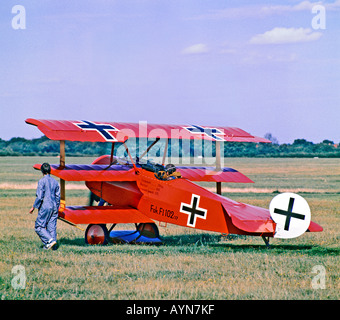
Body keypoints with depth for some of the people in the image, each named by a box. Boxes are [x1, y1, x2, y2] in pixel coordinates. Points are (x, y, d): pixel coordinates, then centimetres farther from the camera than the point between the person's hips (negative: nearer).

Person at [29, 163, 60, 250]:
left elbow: (39, 197, -14)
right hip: (54, 207, 6)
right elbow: (58, 196, 14)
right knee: (52, 227, 8)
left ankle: (50, 240, -16)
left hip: (45, 207, -6)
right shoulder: (55, 182, 10)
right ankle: (49, 245, 6)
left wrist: (34, 207, -5)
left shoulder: (42, 181, -9)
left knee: (39, 227, -1)